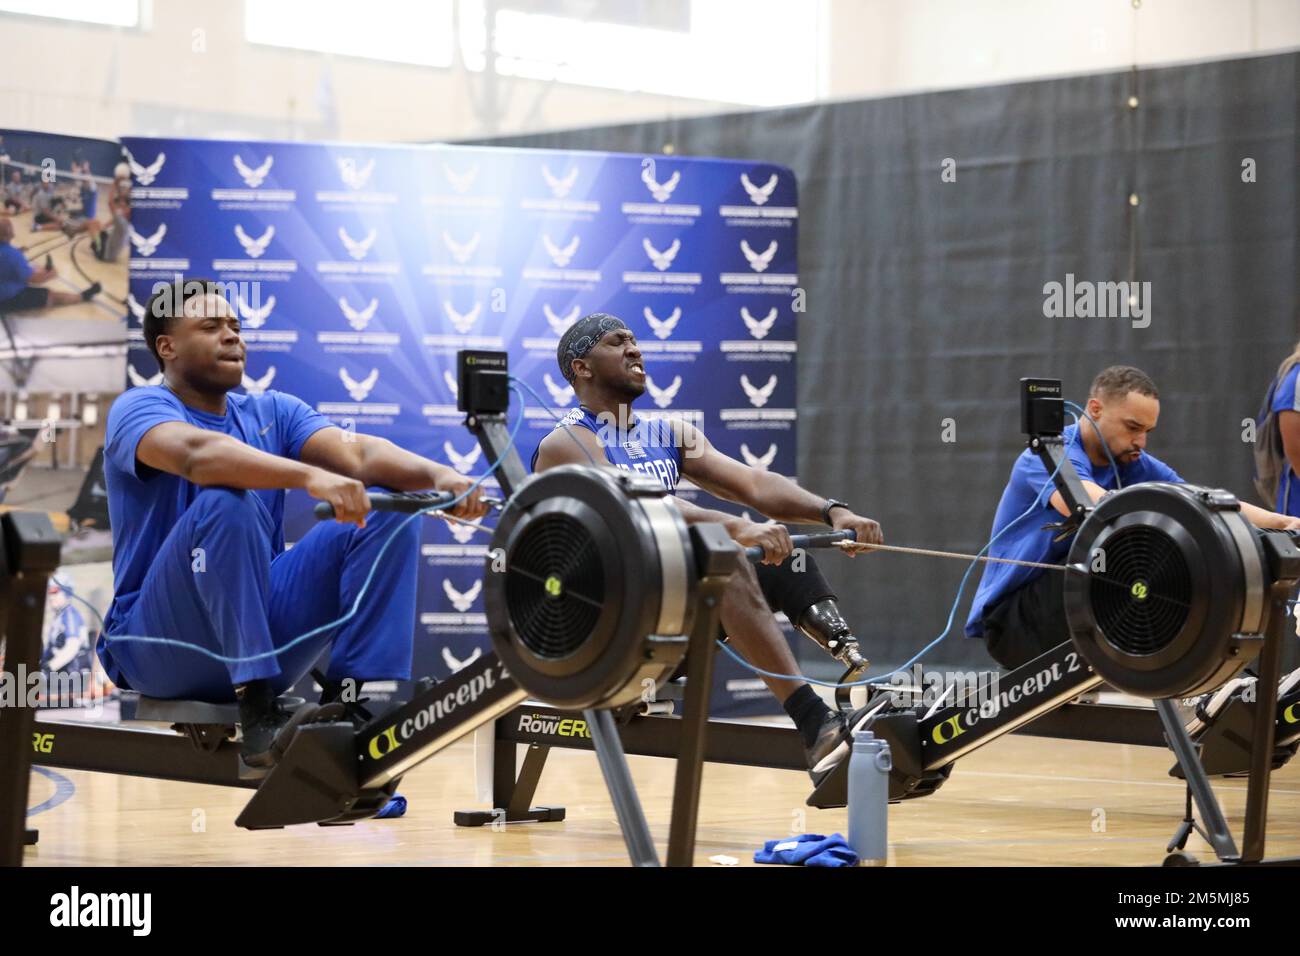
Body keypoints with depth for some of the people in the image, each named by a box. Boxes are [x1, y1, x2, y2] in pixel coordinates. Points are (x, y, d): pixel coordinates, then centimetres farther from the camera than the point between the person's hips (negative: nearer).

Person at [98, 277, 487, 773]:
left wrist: (437, 474, -28)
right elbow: (198, 453, -30)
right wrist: (311, 477, -45)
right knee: (226, 502, -31)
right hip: (155, 650, -5)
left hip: (261, 631, 5)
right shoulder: (139, 409, -6)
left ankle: (350, 698, -17)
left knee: (388, 511, -8)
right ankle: (256, 711, -31)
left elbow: (356, 451, -8)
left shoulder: (272, 412, 11)